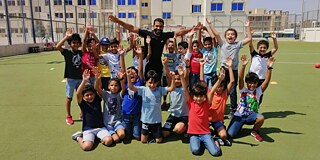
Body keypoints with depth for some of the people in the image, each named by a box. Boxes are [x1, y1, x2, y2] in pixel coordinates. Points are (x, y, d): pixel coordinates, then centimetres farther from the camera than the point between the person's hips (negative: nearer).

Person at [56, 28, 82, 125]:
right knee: (69, 97, 6)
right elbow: (58, 46, -24)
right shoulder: (67, 52, -7)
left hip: (80, 78, 3)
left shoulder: (81, 52, 4)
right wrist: (67, 36, -25)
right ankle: (68, 116, 18)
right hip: (71, 79, -3)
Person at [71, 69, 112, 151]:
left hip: (100, 127, 2)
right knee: (87, 146, -25)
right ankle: (78, 137, 9)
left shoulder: (97, 100, 1)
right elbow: (78, 94, -24)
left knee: (108, 141, -23)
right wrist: (84, 81, -38)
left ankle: (98, 136, 11)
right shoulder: (83, 103, -5)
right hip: (88, 129, -2)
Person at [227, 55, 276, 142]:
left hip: (251, 115, 1)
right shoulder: (243, 90, -4)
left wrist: (269, 68, -28)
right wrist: (243, 66, -36)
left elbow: (266, 81, -14)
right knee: (230, 134, -17)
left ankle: (255, 131, 0)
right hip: (239, 115, -1)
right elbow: (240, 79, -21)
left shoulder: (258, 91, 0)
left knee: (261, 118, -34)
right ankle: (240, 125, 18)